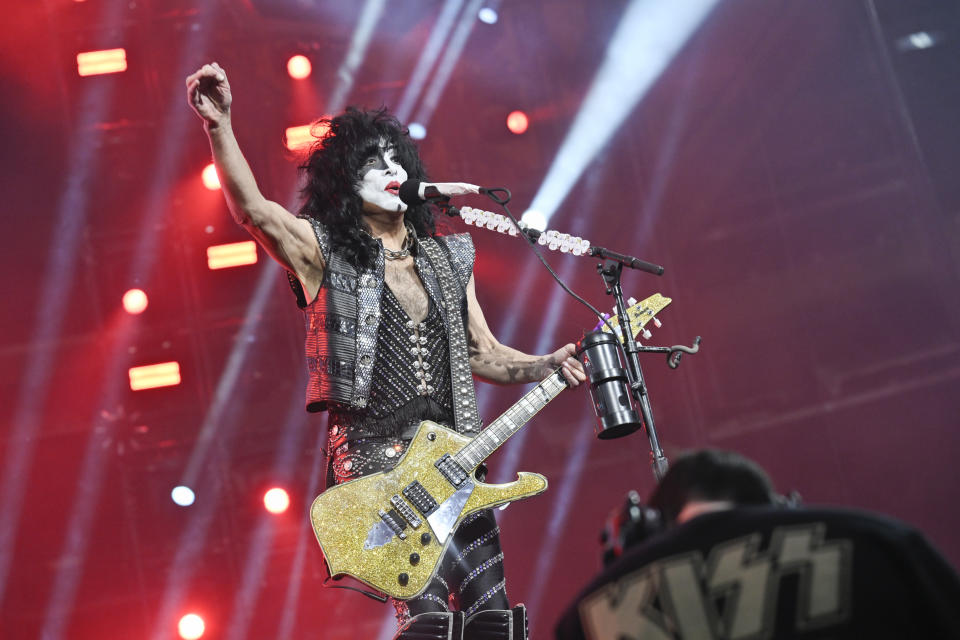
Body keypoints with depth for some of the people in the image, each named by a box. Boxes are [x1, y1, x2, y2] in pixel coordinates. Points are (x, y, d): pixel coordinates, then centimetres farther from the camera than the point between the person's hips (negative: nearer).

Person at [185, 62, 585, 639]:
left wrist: (544, 366, 3)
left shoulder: (447, 259, 16)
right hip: (374, 456, -5)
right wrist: (220, 126, -29)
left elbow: (483, 354, 21)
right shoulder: (325, 253, 2)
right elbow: (252, 209, -16)